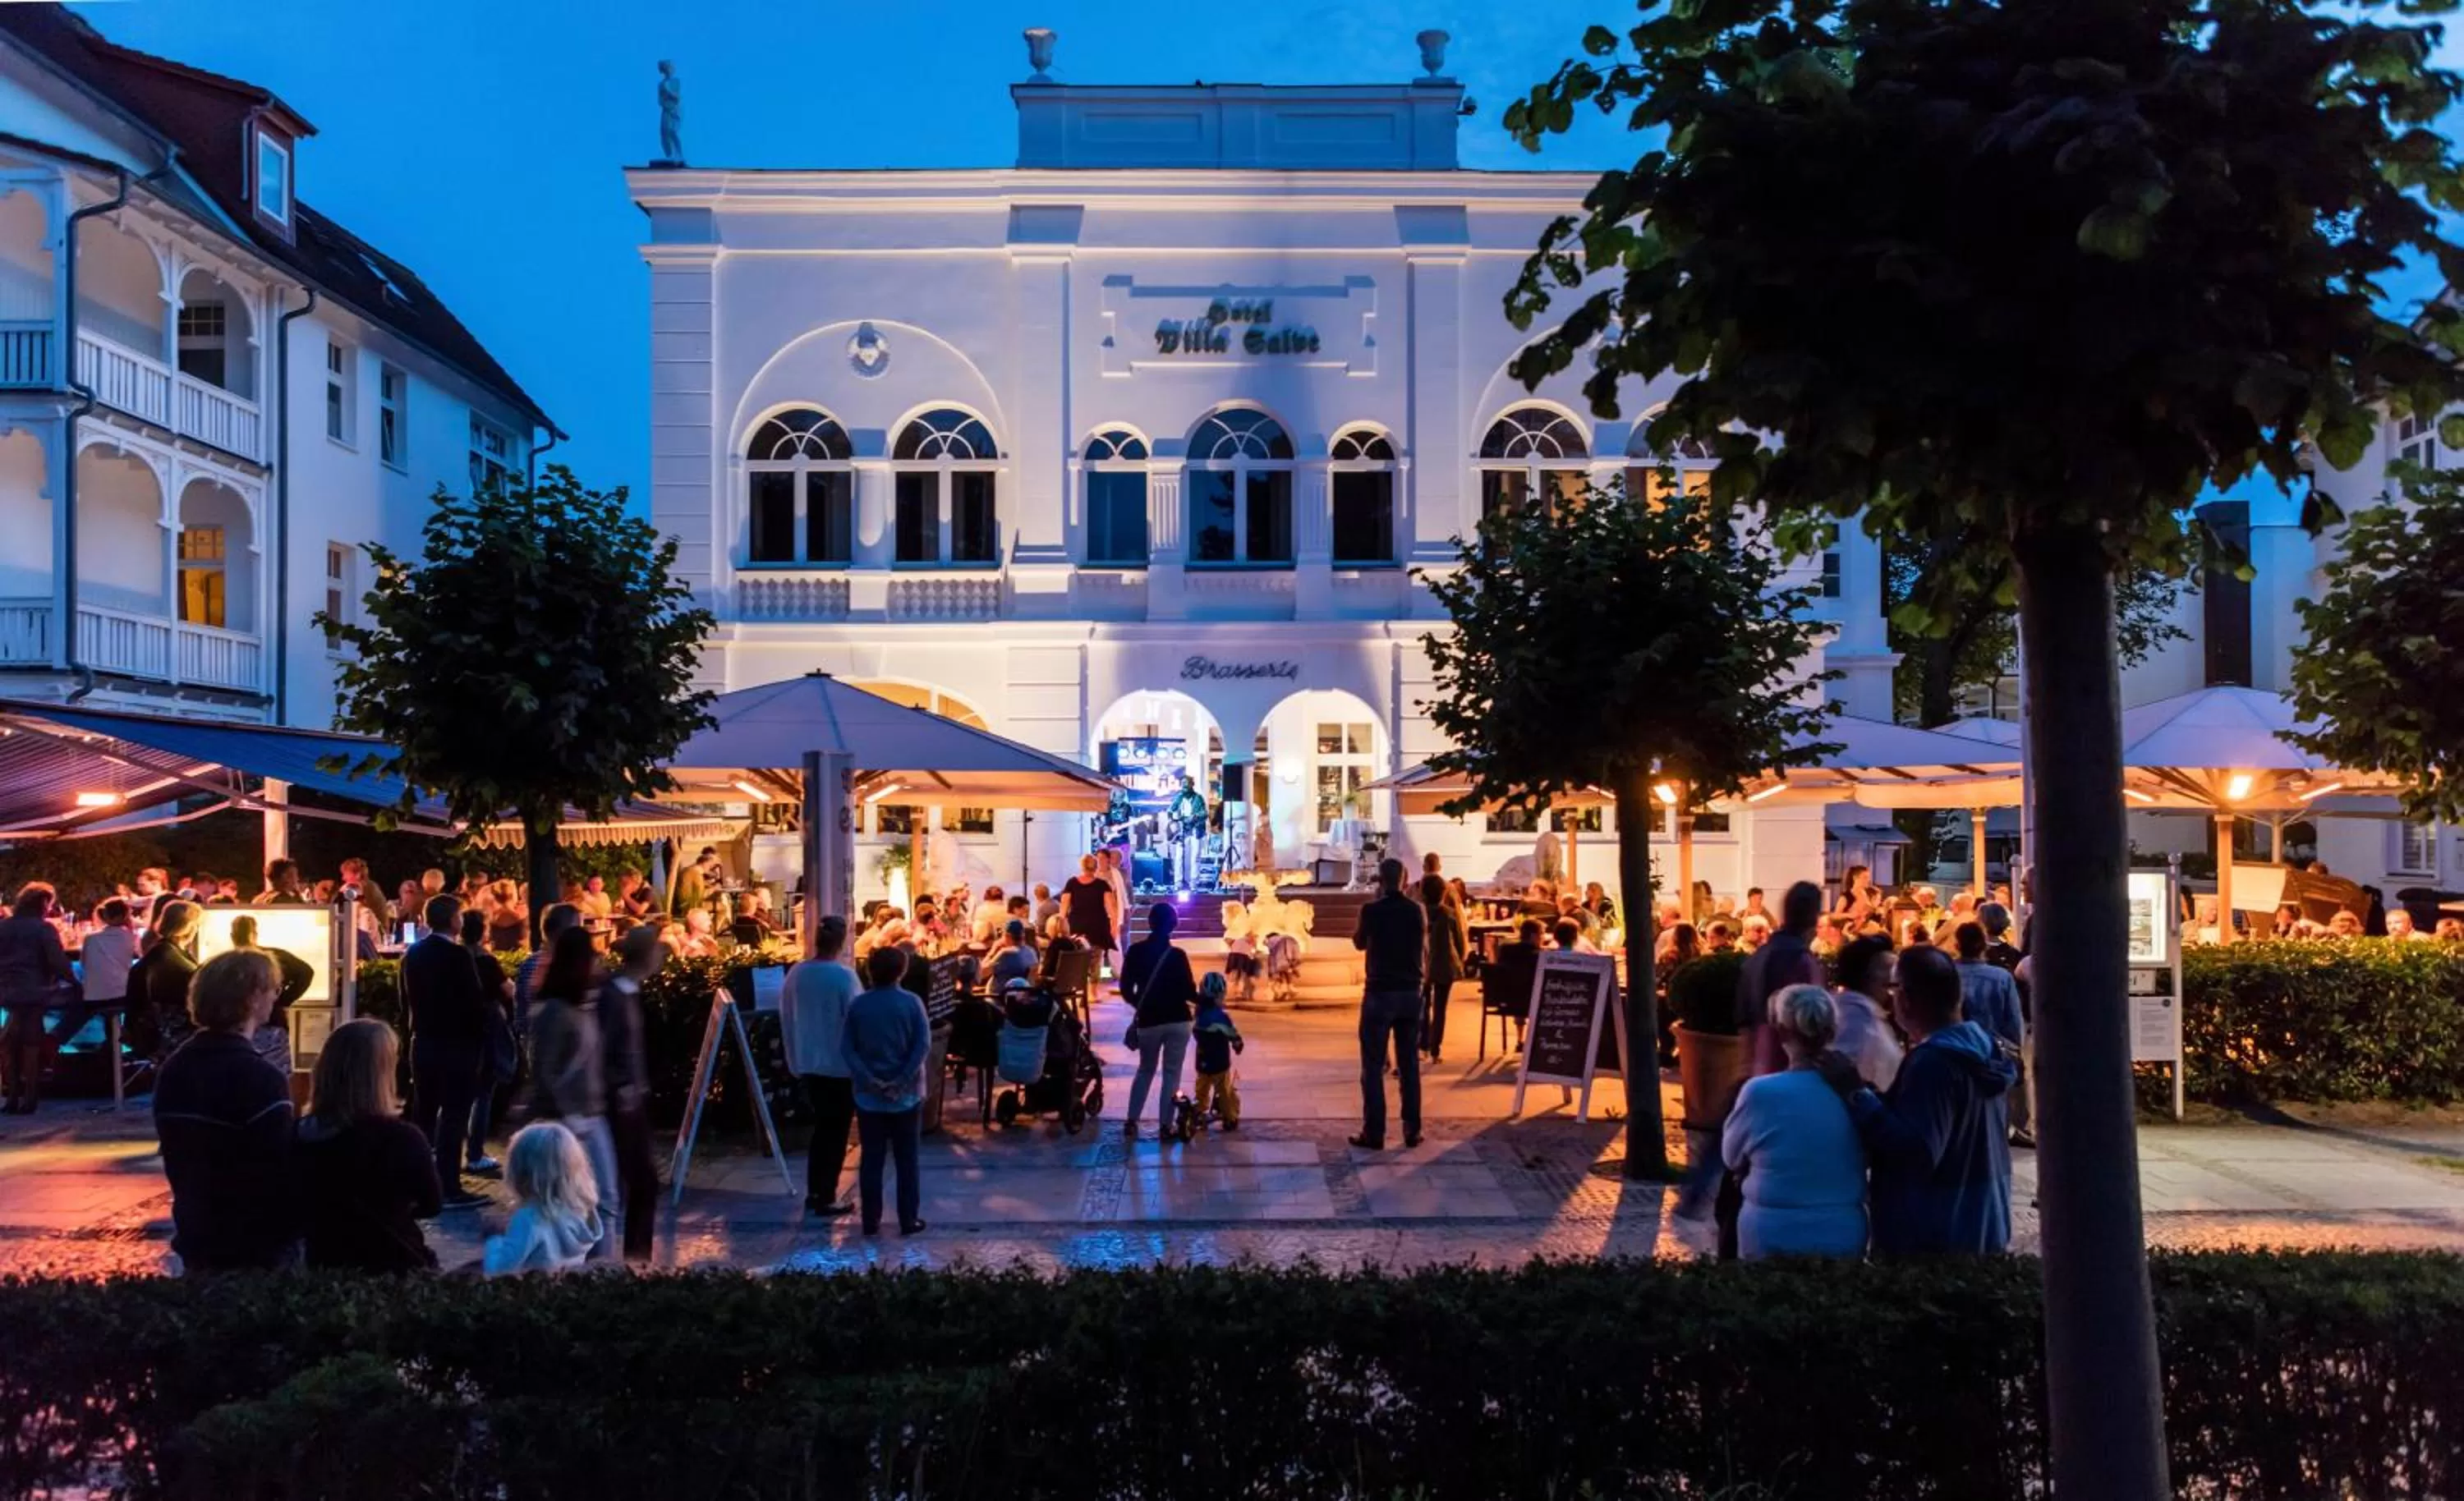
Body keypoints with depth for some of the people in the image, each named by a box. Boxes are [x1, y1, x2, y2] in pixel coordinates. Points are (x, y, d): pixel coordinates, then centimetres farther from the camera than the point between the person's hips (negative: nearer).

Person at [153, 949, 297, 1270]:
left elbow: (175, 1161, 13)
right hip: (259, 1249, -8)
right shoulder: (259, 1078, -22)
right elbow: (282, 1174, -22)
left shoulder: (172, 1070, 4)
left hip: (196, 1239, 8)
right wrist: (298, 1230, -5)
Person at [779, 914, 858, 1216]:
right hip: (841, 1066, -5)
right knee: (836, 1132, 6)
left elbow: (786, 1020, 7)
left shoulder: (795, 974, -1)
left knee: (821, 1128, 19)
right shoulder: (844, 976, -17)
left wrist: (795, 1059, 17)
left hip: (807, 1064, 5)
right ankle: (826, 1198, 9)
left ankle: (813, 1193, 23)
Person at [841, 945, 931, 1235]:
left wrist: (870, 1080, -11)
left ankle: (871, 1221, 13)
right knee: (906, 1160, 7)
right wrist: (902, 1080, -14)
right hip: (906, 1094, -1)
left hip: (869, 1095, 1)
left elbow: (846, 1048, -7)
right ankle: (909, 1220, 10)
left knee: (870, 1160, 9)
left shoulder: (857, 1004, 0)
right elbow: (923, 1044, -14)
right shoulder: (911, 1002, -6)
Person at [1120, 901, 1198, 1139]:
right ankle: (1165, 1126, 4)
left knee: (1145, 1070, 19)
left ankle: (1131, 1121, 14)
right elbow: (1188, 992, -9)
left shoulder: (1135, 951, -2)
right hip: (1177, 1020, -2)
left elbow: (1125, 989, 1)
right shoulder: (1177, 955, -9)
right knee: (1172, 1073, 5)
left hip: (1148, 1020, 2)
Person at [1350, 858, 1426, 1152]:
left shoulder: (1372, 910, -10)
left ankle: (1374, 1133, 1)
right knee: (1410, 1064, 11)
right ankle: (1412, 1131, 14)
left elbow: (1359, 943, 7)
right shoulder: (1417, 911, 3)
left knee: (1373, 1066, 2)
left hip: (1380, 992, -4)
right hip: (1410, 992, 4)